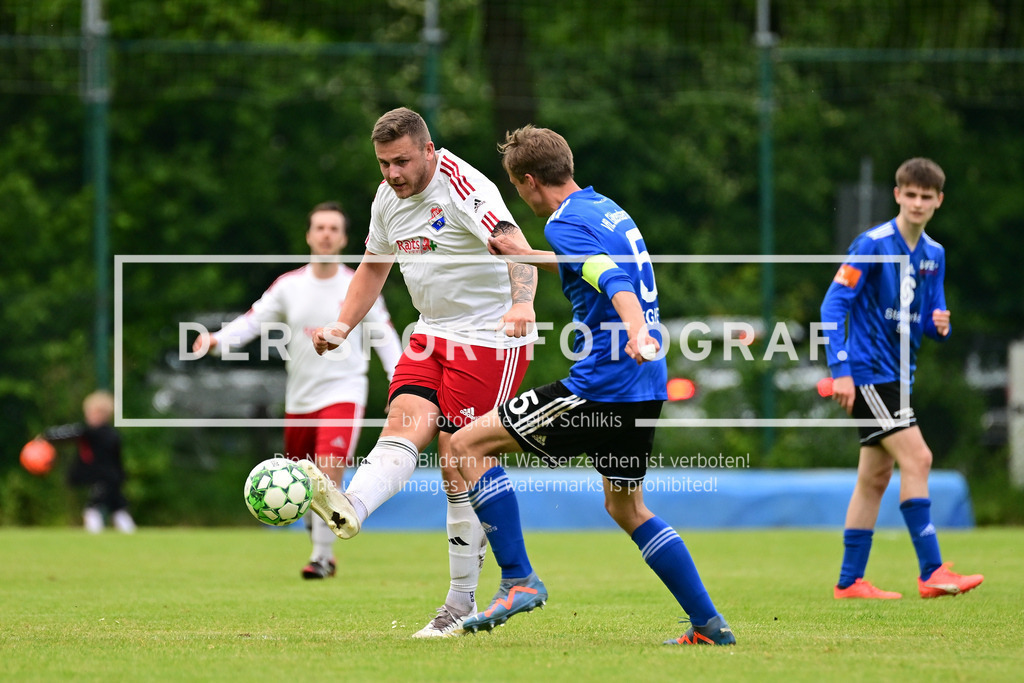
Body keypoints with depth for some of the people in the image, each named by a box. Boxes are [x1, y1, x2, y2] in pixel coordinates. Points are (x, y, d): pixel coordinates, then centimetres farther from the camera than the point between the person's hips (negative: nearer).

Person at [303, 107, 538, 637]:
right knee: (404, 423, -19)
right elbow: (374, 265, 23)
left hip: (491, 338, -7)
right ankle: (349, 509, -47)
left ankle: (462, 604, -2)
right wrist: (343, 325, 11)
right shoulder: (388, 197, 7)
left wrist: (522, 300, -52)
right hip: (432, 335, 7)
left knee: (460, 466, -9)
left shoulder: (463, 187, -19)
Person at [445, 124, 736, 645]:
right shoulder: (607, 209, 16)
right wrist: (529, 256, 45)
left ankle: (518, 580, -8)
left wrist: (637, 334, -45)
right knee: (626, 508, 23)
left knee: (469, 445, -3)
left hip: (602, 384, -9)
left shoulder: (566, 223, -11)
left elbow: (617, 283, -28)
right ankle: (709, 625, 18)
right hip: (646, 388, 9)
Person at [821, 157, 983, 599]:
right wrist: (841, 370, -19)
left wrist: (939, 324, -10)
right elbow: (833, 305, -13)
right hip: (868, 373, -8)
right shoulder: (873, 245, -12)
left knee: (875, 477, 9)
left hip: (897, 376, 8)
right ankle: (932, 573, -18)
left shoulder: (934, 254, 10)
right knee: (916, 458, -17)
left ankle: (850, 581, 15)